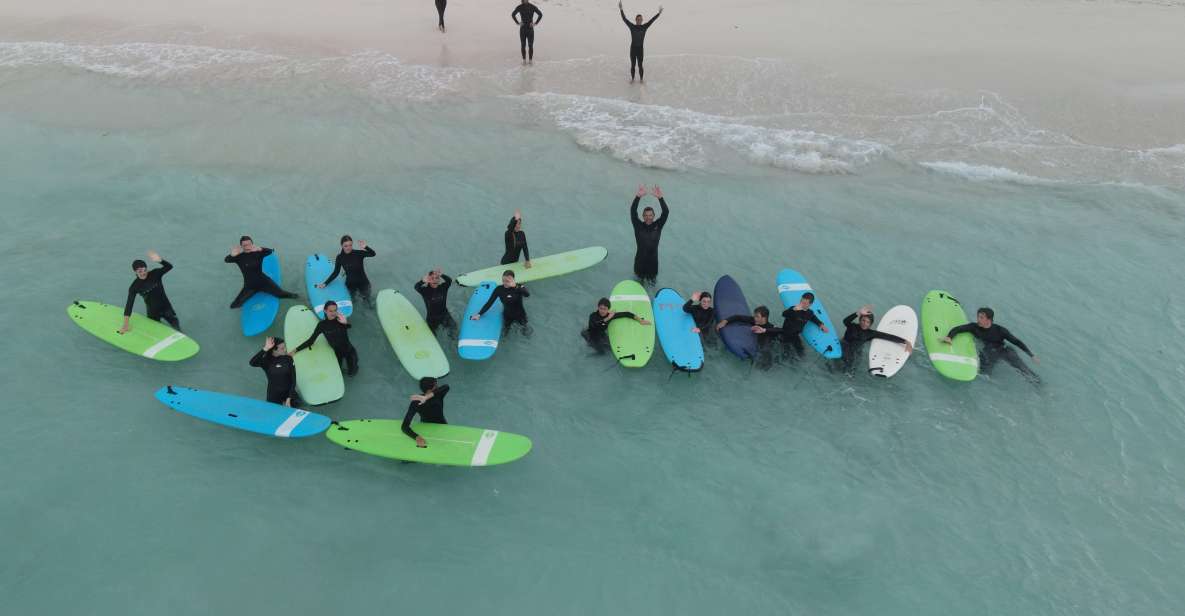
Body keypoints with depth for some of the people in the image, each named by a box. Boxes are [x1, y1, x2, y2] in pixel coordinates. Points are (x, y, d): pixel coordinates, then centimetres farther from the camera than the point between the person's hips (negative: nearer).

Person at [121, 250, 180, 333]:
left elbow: (169, 267, -28)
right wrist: (126, 325, -22)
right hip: (152, 312, 0)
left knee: (176, 325, -2)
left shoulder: (155, 274, -12)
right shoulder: (134, 287, -13)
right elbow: (129, 305, -16)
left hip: (166, 307, 0)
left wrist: (159, 260, -49)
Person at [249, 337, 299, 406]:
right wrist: (265, 349, -32)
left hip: (288, 393, 1)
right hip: (274, 396, -1)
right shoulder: (266, 361, -9)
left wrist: (289, 398, -11)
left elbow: (293, 379, -6)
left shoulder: (288, 359, -7)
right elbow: (252, 363, -30)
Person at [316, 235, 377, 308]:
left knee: (371, 304, 12)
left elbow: (372, 254, -33)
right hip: (350, 284, 2)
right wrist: (325, 283, -6)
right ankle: (356, 293, 50)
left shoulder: (358, 253, -18)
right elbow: (336, 273, -2)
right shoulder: (340, 257, -11)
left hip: (363, 282, -1)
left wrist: (365, 247, -51)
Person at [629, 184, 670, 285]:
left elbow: (666, 212, -20)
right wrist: (638, 196, -37)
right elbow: (633, 211, -23)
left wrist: (660, 198, -34)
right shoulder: (638, 226, -11)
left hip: (653, 259, 1)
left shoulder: (658, 226, -8)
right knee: (640, 277, 20)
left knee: (652, 279, 19)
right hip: (640, 259, -1)